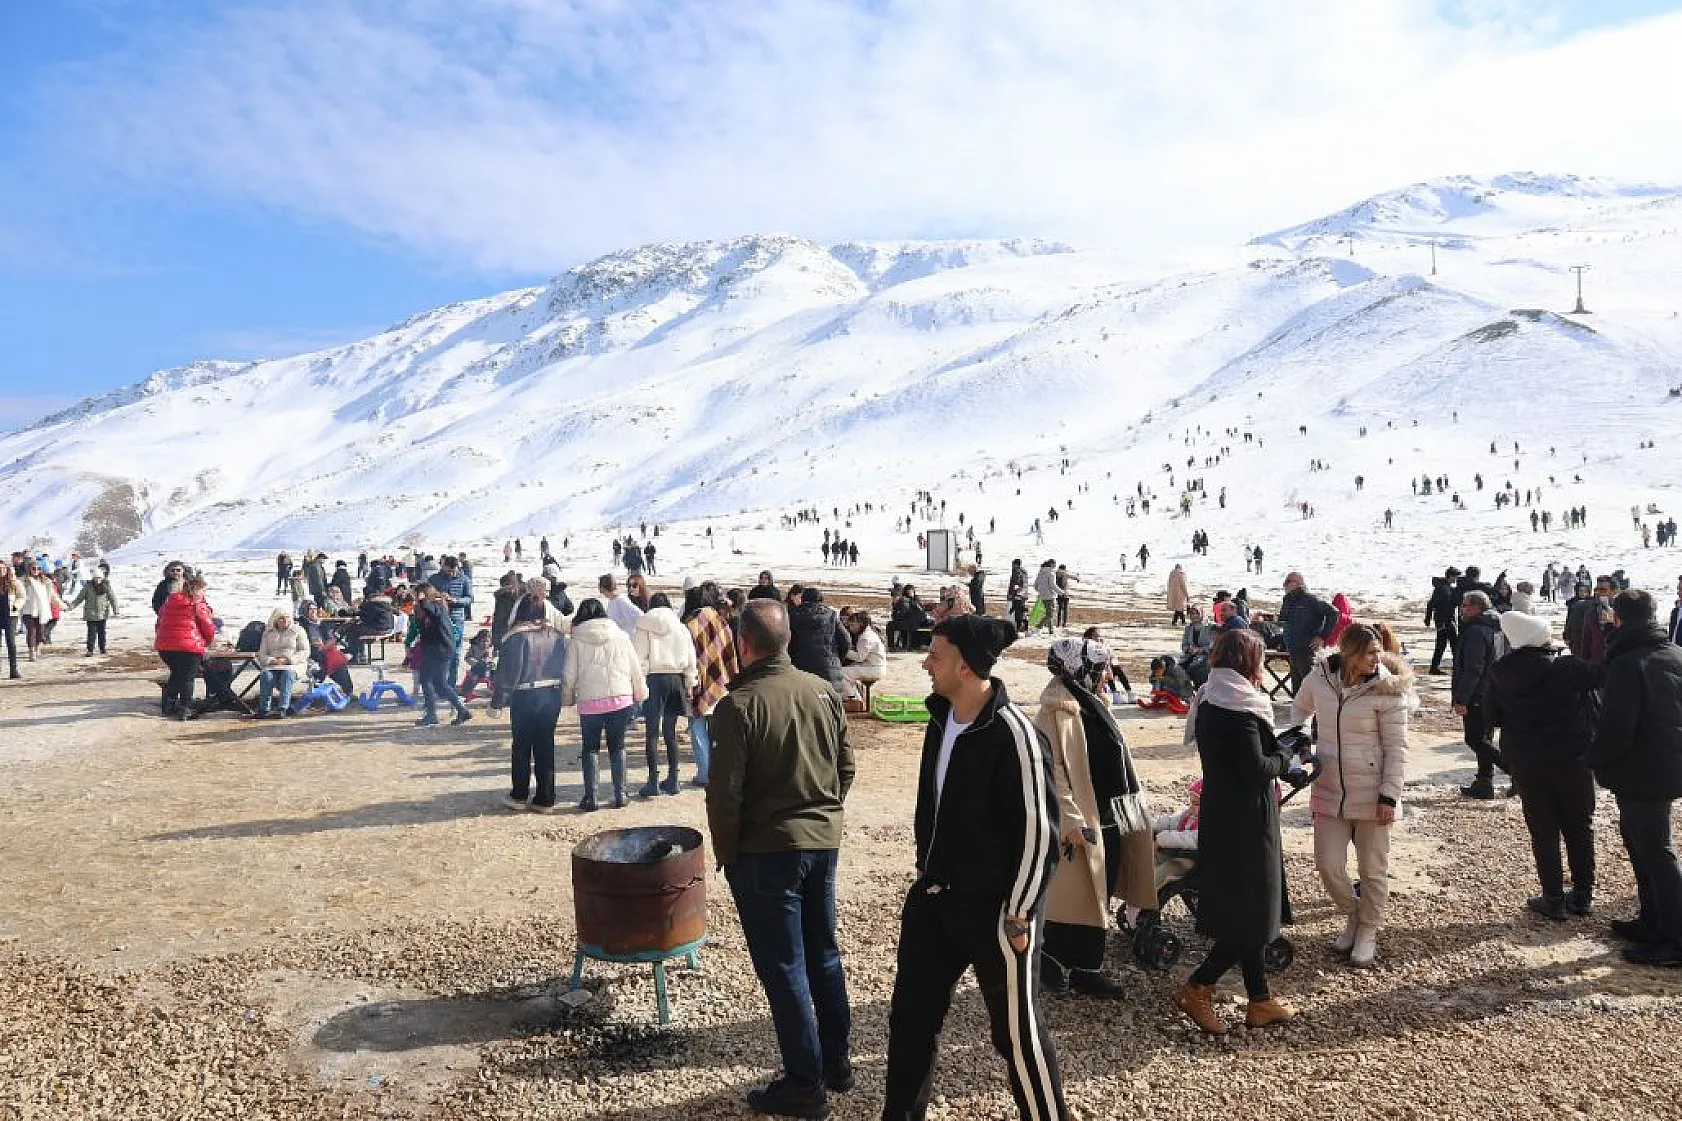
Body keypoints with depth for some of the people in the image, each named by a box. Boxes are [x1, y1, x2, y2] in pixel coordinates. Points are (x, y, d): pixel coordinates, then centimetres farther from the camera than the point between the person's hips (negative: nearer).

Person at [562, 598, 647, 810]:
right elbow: (636, 670, 8)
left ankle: (590, 796, 5)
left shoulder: (577, 641, -1)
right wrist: (639, 696, 20)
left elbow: (569, 676, 0)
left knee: (590, 749, 10)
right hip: (621, 700, 2)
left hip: (590, 703, -2)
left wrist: (568, 699, 15)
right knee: (617, 748, 12)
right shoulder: (621, 637, 6)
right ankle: (620, 795, 9)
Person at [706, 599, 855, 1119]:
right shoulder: (823, 691, -1)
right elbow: (846, 765, 8)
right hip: (824, 842, 6)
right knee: (824, 955, 19)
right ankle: (836, 1062, 32)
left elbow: (724, 792, -16)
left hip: (766, 851, -6)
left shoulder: (738, 705, -18)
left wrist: (725, 853, -3)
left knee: (784, 967, 5)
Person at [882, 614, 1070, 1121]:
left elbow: (1039, 833, -19)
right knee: (911, 1014, 16)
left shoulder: (1013, 735, -21)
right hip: (931, 899, 8)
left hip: (994, 910, -8)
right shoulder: (940, 720, 3)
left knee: (1018, 1031, 7)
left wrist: (1019, 917, -16)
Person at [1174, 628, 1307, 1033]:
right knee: (1253, 914, 2)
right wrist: (1284, 756, -4)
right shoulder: (1239, 708, -20)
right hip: (1245, 822, -9)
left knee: (1242, 912, 16)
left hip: (1220, 818, 9)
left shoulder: (1209, 702, 8)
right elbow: (1256, 769, -22)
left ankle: (1260, 1001, 26)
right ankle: (1196, 988, 6)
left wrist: (1278, 757, 7)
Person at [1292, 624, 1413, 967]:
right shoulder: (1319, 678, -5)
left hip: (1371, 793, -3)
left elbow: (1396, 748, -9)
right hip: (1329, 790, 3)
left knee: (1373, 869, 10)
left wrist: (1389, 796, -12)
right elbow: (1300, 709, 18)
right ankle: (1353, 918, 33)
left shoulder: (1386, 689, -13)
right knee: (1328, 866, 5)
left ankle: (1368, 932, 31)